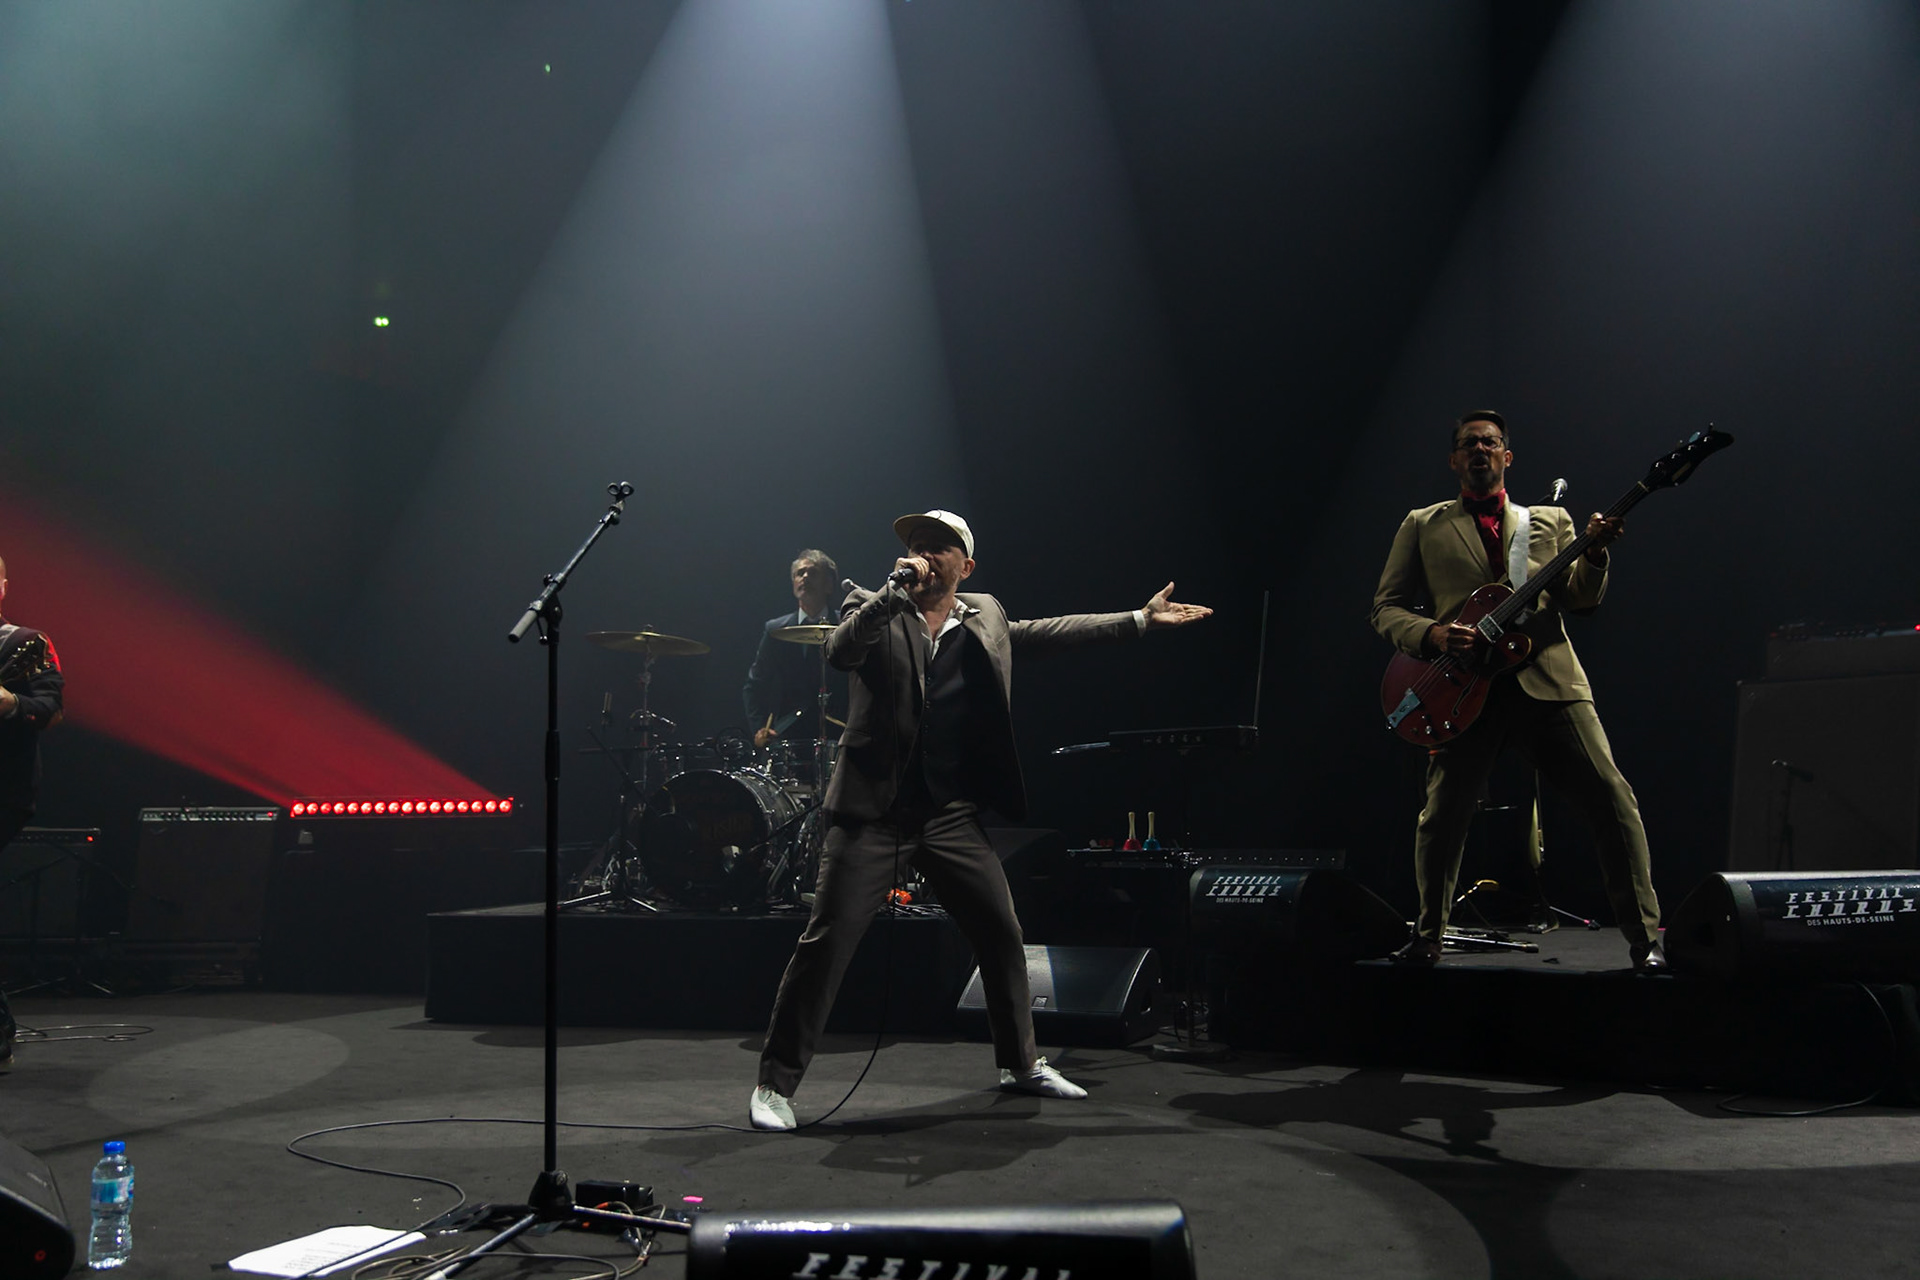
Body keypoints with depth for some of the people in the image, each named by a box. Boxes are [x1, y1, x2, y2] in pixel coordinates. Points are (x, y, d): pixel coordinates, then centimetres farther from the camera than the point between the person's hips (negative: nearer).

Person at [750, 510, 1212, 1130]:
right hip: (875, 811, -4)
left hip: (952, 814, 4)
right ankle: (775, 1084, 2)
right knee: (827, 942, -9)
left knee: (1003, 935, 10)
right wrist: (896, 589, -24)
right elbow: (840, 652, -18)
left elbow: (1051, 631, 20)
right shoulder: (874, 609, 0)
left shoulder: (986, 618, 12)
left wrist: (1140, 618, 20)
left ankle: (1021, 1063, 30)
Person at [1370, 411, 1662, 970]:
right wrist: (1432, 635, -9)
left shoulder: (1549, 520, 19)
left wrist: (1593, 554, -11)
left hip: (1549, 681, 1)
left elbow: (1580, 600, 10)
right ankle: (1427, 937, 17)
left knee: (1612, 799, -9)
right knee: (1442, 817, -5)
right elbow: (1387, 607, 11)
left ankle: (1645, 935, 0)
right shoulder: (1422, 526, 15)